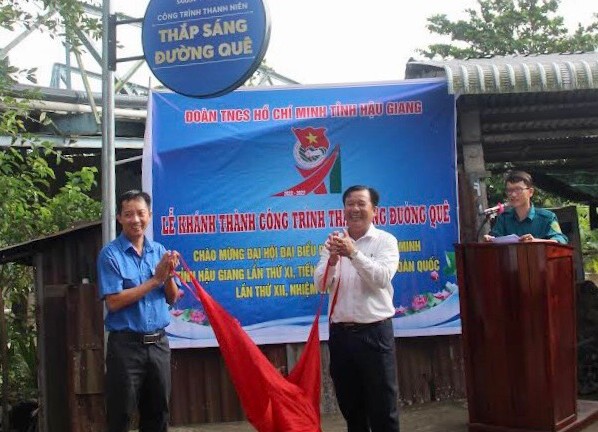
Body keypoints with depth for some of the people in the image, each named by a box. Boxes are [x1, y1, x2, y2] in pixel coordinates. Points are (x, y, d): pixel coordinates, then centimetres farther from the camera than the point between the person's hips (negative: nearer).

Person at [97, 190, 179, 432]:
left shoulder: (159, 251, 8)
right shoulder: (110, 254, -7)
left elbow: (171, 299, 9)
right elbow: (113, 302, -15)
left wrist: (169, 275, -11)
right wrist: (155, 279, -15)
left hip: (158, 342, 5)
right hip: (126, 344, -5)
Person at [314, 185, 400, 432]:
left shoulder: (386, 241, -2)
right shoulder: (334, 242, 9)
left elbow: (381, 278, -17)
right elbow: (321, 283, -1)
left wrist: (354, 253, -27)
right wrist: (332, 260, -20)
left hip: (375, 332, -4)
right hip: (340, 333, 4)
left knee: (382, 405, 1)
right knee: (349, 403, 14)